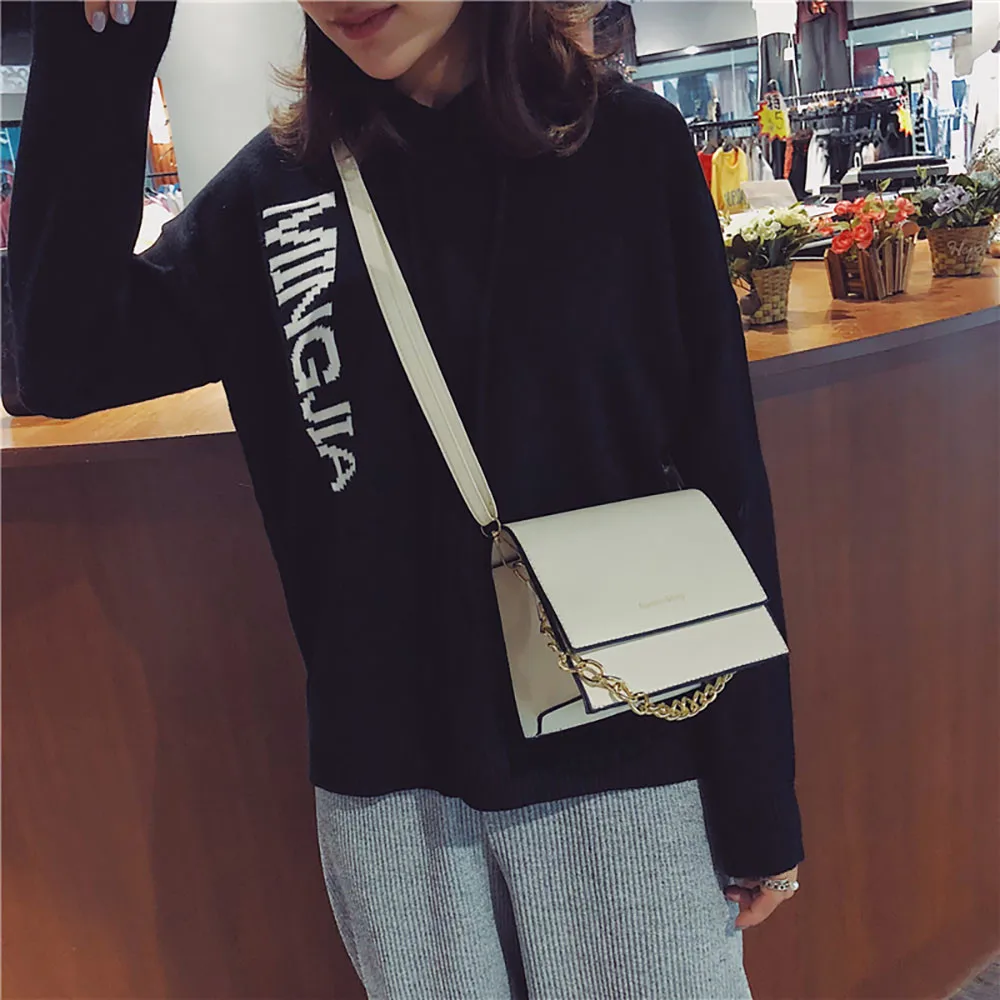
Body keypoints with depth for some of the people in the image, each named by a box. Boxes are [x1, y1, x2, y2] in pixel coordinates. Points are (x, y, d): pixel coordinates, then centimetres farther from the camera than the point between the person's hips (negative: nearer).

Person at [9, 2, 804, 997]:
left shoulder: (628, 143, -5)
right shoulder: (284, 180, 2)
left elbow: (722, 480, -5)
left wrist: (756, 803, -3)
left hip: (617, 768, -1)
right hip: (387, 781, 2)